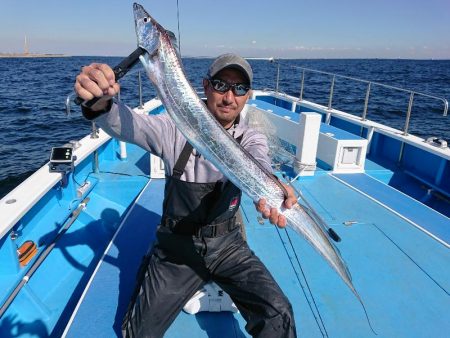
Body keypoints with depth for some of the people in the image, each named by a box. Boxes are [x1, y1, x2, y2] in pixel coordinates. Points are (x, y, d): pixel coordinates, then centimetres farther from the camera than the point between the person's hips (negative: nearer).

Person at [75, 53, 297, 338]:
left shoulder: (251, 139, -6)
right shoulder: (177, 128, -10)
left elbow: (258, 166, -28)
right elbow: (127, 124, -26)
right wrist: (99, 102, -50)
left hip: (227, 245, 1)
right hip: (176, 248, 0)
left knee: (278, 315, -13)